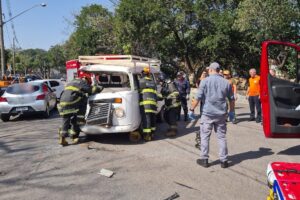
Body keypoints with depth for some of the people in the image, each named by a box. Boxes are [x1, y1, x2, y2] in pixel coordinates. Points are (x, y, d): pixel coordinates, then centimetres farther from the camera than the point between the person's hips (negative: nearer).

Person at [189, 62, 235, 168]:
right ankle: (224, 160, 15)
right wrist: (231, 111, 24)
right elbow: (231, 99, 11)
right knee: (222, 137, 10)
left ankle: (204, 159, 13)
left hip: (208, 113, -3)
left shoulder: (205, 81, -7)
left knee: (205, 137, 7)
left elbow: (198, 97, -11)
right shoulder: (226, 82, 4)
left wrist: (192, 109, -1)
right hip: (221, 114, 3)